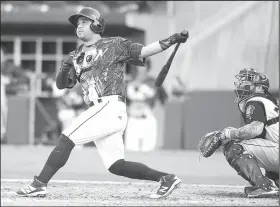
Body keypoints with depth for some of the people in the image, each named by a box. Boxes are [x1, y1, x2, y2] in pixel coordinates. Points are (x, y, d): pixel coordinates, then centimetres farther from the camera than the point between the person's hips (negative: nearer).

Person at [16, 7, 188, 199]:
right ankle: (166, 178, 7)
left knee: (66, 138, -15)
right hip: (99, 111, 8)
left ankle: (39, 184, -15)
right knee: (116, 166, 2)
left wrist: (172, 40, -15)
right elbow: (61, 84, 19)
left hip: (110, 106, -8)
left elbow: (144, 51, -3)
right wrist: (64, 70, -3)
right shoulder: (76, 56, 22)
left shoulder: (114, 45, 4)